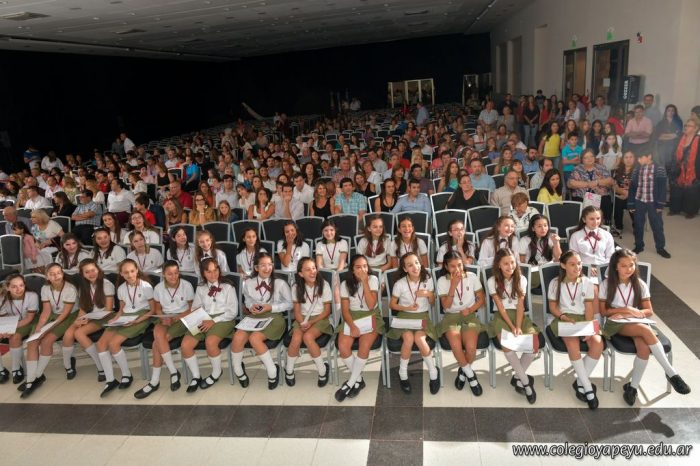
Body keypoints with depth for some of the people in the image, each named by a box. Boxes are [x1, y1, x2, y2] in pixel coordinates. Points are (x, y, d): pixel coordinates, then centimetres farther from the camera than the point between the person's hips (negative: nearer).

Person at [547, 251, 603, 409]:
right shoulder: (556, 283, 2)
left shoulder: (587, 283, 5)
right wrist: (564, 317, -15)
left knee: (598, 344, -27)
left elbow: (589, 308, 1)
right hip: (563, 319, -2)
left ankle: (580, 382, -9)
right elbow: (553, 307, 4)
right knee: (573, 343, -33)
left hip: (583, 319, 2)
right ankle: (588, 388, -22)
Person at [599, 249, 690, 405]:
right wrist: (626, 309, -11)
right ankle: (672, 373, -27)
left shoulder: (640, 285, 5)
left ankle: (632, 386, -14)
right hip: (616, 324, -3)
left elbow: (649, 311, 7)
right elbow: (603, 311, 0)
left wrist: (630, 314, -10)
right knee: (646, 331, -33)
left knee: (644, 347, -30)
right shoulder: (606, 285, -2)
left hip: (636, 322, 3)